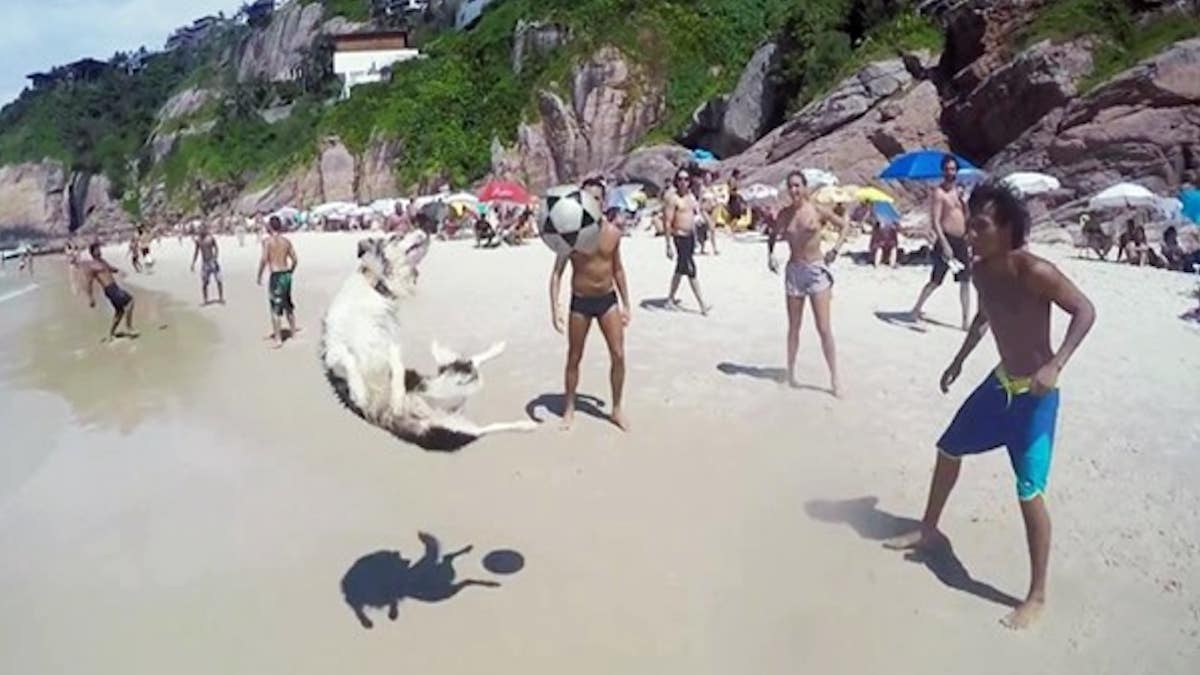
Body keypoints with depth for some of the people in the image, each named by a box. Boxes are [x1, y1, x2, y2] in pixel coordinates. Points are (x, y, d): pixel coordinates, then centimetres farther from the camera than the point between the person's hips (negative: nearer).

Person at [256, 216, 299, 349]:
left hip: (276, 276, -6)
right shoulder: (287, 241, 7)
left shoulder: (267, 240, -9)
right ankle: (293, 331, 32)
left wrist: (259, 276, -6)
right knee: (288, 305, 21)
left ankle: (278, 339, -3)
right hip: (287, 274, 6)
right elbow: (295, 260, 9)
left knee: (275, 308, -3)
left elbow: (264, 260, -17)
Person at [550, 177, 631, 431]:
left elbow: (618, 268, 10)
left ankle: (617, 409, 16)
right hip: (580, 302, -2)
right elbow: (557, 272, -9)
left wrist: (626, 304, 8)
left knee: (618, 355, -1)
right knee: (574, 358, 10)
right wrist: (555, 308, -19)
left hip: (608, 299, 2)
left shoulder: (613, 232, -1)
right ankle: (569, 408, 27)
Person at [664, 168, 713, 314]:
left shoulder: (691, 196, 11)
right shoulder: (672, 197, -12)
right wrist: (668, 246, -19)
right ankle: (702, 305, -7)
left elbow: (698, 213, 24)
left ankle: (671, 297, 31)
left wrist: (698, 217, -1)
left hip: (691, 235, 8)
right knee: (691, 271, -8)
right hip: (680, 237, -8)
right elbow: (667, 222, -16)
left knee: (680, 269, 17)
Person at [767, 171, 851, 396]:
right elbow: (773, 235, 18)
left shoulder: (817, 210, -6)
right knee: (794, 327, 11)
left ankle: (835, 379, 1)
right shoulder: (785, 214, 4)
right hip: (794, 270, 3)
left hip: (817, 269, -3)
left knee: (824, 328, -6)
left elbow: (844, 225, 2)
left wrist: (836, 249, -9)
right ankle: (790, 372, 23)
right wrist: (770, 254, 1)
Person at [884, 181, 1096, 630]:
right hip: (1000, 383, 8)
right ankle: (929, 530, 40)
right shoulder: (981, 271, 0)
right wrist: (960, 359, 20)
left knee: (1029, 493, -8)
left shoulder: (1033, 271, -24)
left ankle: (1037, 596, 8)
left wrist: (1055, 365, -31)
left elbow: (1085, 311, -20)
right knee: (949, 448, 18)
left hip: (1035, 394, -8)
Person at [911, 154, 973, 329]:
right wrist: (944, 244, -25)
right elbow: (935, 222, -17)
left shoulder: (959, 191, 14)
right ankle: (917, 309, 15)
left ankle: (966, 319, 9)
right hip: (946, 240, -7)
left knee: (965, 281, 5)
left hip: (961, 241, 7)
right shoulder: (939, 193, -9)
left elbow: (966, 217, 20)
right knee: (936, 281, -1)